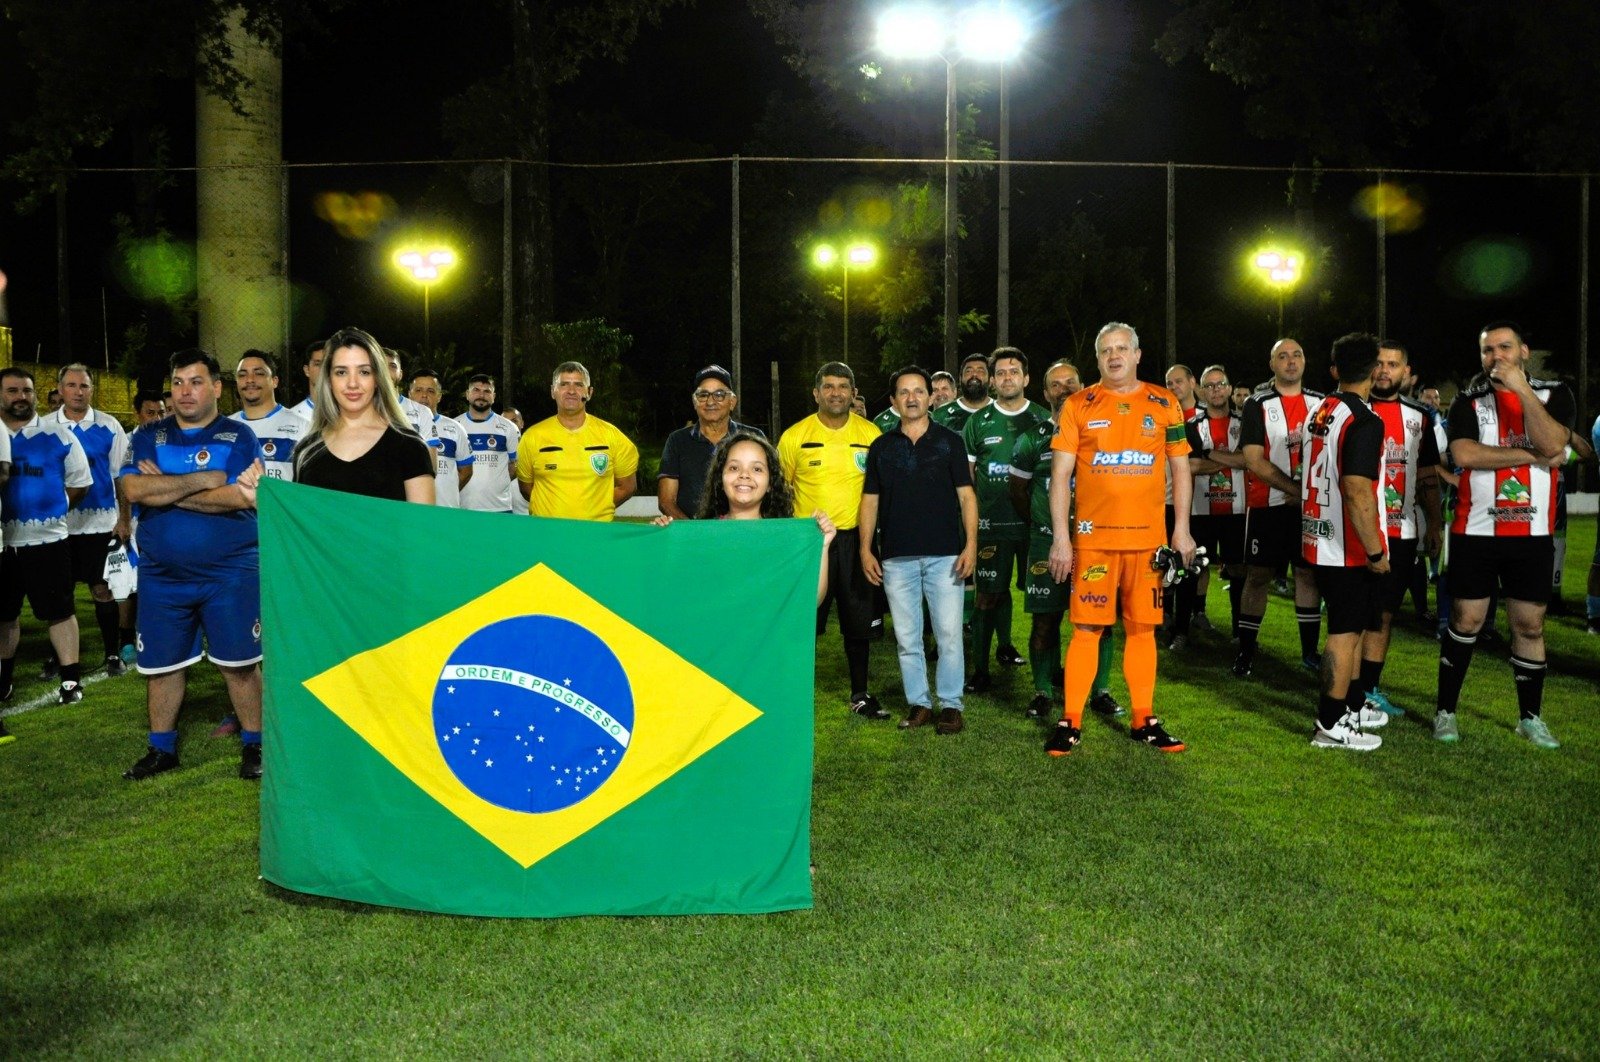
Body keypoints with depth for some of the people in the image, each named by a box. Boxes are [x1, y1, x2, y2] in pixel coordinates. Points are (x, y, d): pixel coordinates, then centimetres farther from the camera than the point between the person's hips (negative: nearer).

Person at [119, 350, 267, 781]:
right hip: (161, 574, 3)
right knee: (162, 664, 11)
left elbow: (241, 498, -15)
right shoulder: (147, 438, 7)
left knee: (239, 663, 2)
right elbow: (132, 489, -10)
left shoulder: (239, 437, -1)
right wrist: (203, 480, -15)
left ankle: (253, 745, 16)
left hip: (230, 573, -3)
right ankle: (161, 749, 27)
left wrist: (164, 490, -10)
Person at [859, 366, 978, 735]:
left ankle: (950, 704, 7)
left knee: (949, 634, -3)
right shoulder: (881, 446, 11)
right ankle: (918, 703, 16)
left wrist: (971, 544, -8)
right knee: (906, 638, 6)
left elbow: (966, 495, 3)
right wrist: (866, 550, 2)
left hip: (945, 555, -2)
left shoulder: (949, 441, 6)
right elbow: (870, 500, 11)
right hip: (896, 557, 2)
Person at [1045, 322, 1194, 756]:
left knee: (1142, 627, 8)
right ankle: (1071, 722, 7)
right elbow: (1060, 473, 0)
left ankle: (1143, 720, 18)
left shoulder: (1164, 403, 8)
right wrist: (1060, 537, -6)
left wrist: (1182, 529, 4)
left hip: (1148, 537, 2)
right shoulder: (1078, 405, 2)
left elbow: (1180, 468, 12)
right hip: (1092, 537, -2)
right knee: (1086, 627, -1)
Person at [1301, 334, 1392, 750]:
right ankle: (1331, 725, 6)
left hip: (1319, 541, 8)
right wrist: (1376, 552, -20)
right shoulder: (1364, 421, -19)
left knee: (1349, 626, 19)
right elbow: (1357, 492, -26)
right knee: (1346, 631, 0)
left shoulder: (1318, 413, 9)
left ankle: (1353, 706, 31)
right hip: (1350, 548, -8)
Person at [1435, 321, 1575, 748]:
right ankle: (1445, 711, 12)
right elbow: (1464, 455, -15)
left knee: (1530, 625, 7)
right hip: (1475, 531, -1)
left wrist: (1521, 389, -18)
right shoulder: (1469, 400, 2)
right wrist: (1531, 456, -13)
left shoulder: (1553, 393, 5)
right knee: (1466, 621, 2)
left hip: (1532, 533, 1)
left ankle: (1531, 716, 20)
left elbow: (1552, 445, -14)